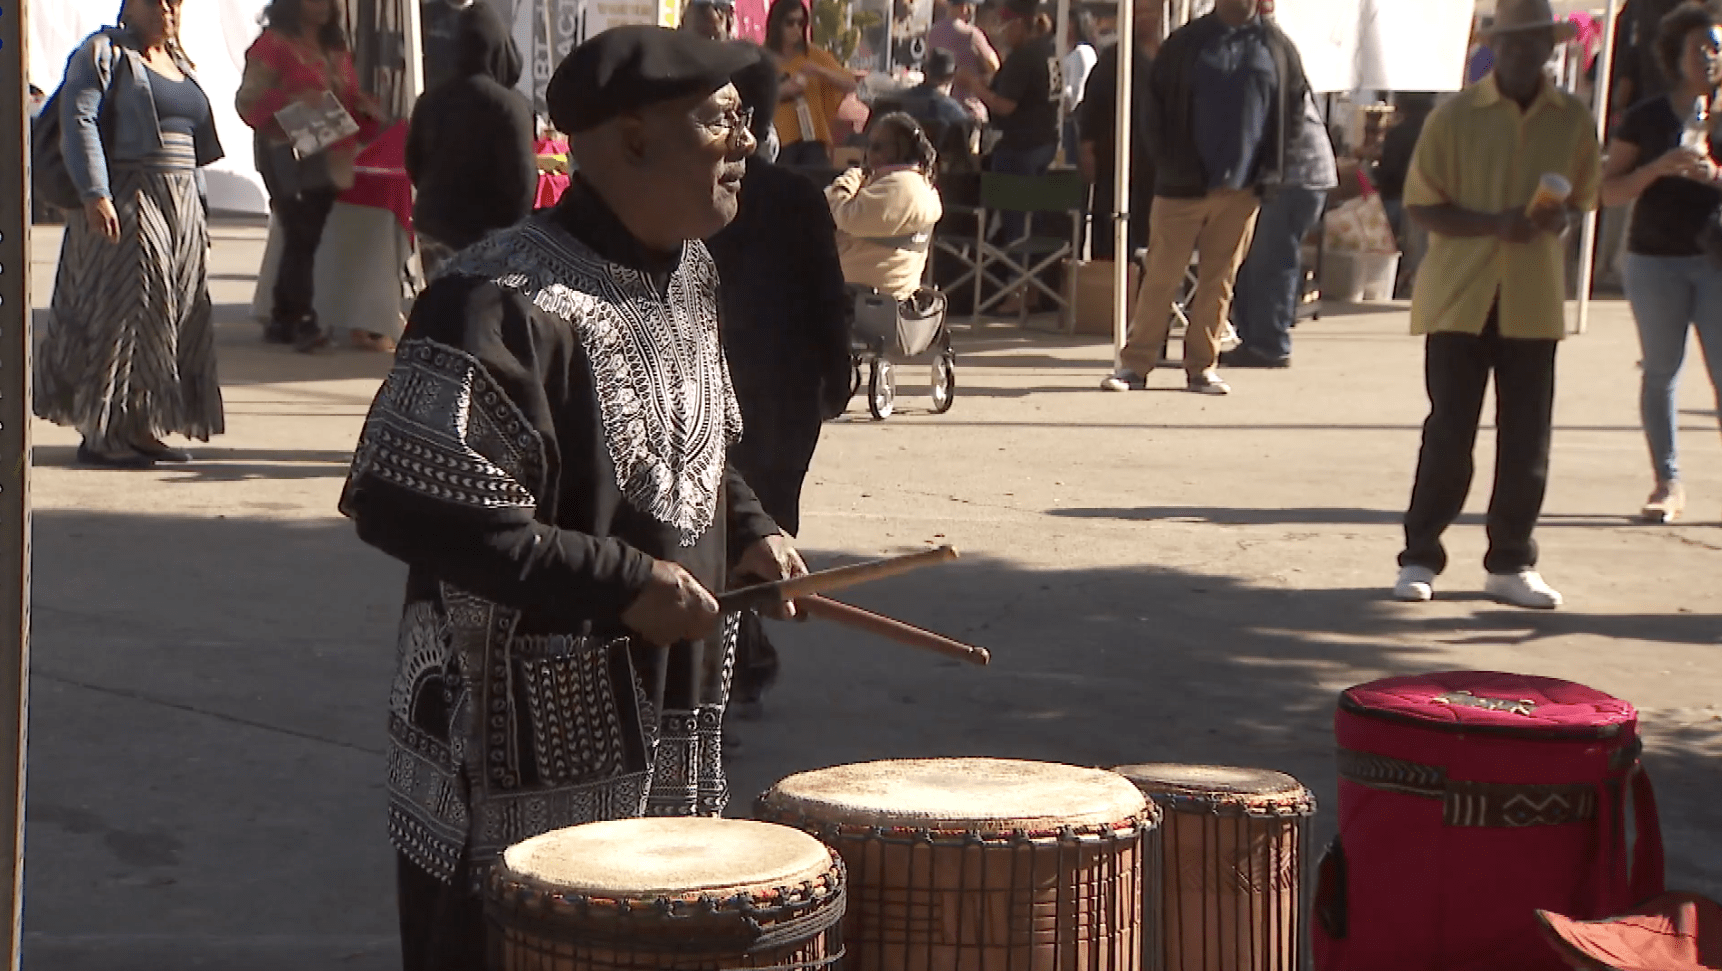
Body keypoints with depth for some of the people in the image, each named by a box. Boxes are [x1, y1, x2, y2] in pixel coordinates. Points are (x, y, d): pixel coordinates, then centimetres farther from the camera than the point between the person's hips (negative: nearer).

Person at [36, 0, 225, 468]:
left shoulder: (179, 62, 20)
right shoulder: (103, 52, -3)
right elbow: (78, 122, -14)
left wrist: (196, 213, 20)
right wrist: (94, 194, -24)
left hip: (180, 207, 8)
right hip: (125, 207, -8)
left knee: (176, 320, 5)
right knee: (120, 315, -10)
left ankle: (141, 430, 11)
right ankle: (101, 435, -7)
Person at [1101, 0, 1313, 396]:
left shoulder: (1279, 47, 5)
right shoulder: (1186, 43, 1)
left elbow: (1295, 109, 9)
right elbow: (1156, 106, 3)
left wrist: (1270, 170, 1)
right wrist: (1170, 165, -3)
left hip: (1242, 188, 2)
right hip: (1183, 185, -1)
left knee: (1220, 280, 6)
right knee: (1161, 276, 0)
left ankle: (1202, 367, 14)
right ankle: (1135, 363, 6)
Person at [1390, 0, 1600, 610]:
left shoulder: (1573, 120, 4)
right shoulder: (1455, 116, -4)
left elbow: (1581, 195, 15)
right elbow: (1420, 204, -4)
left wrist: (1558, 217, -9)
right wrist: (1495, 223, -18)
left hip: (1533, 301, 3)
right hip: (1460, 296, -2)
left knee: (1526, 442, 4)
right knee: (1448, 435, 0)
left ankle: (1511, 565, 16)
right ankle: (1420, 558, 10)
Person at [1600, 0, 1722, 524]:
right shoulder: (1646, 117, 6)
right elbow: (1609, 190, 1)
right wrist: (1659, 168, -14)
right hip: (1655, 259, 1)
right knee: (1660, 370, 5)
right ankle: (1668, 483, 12)